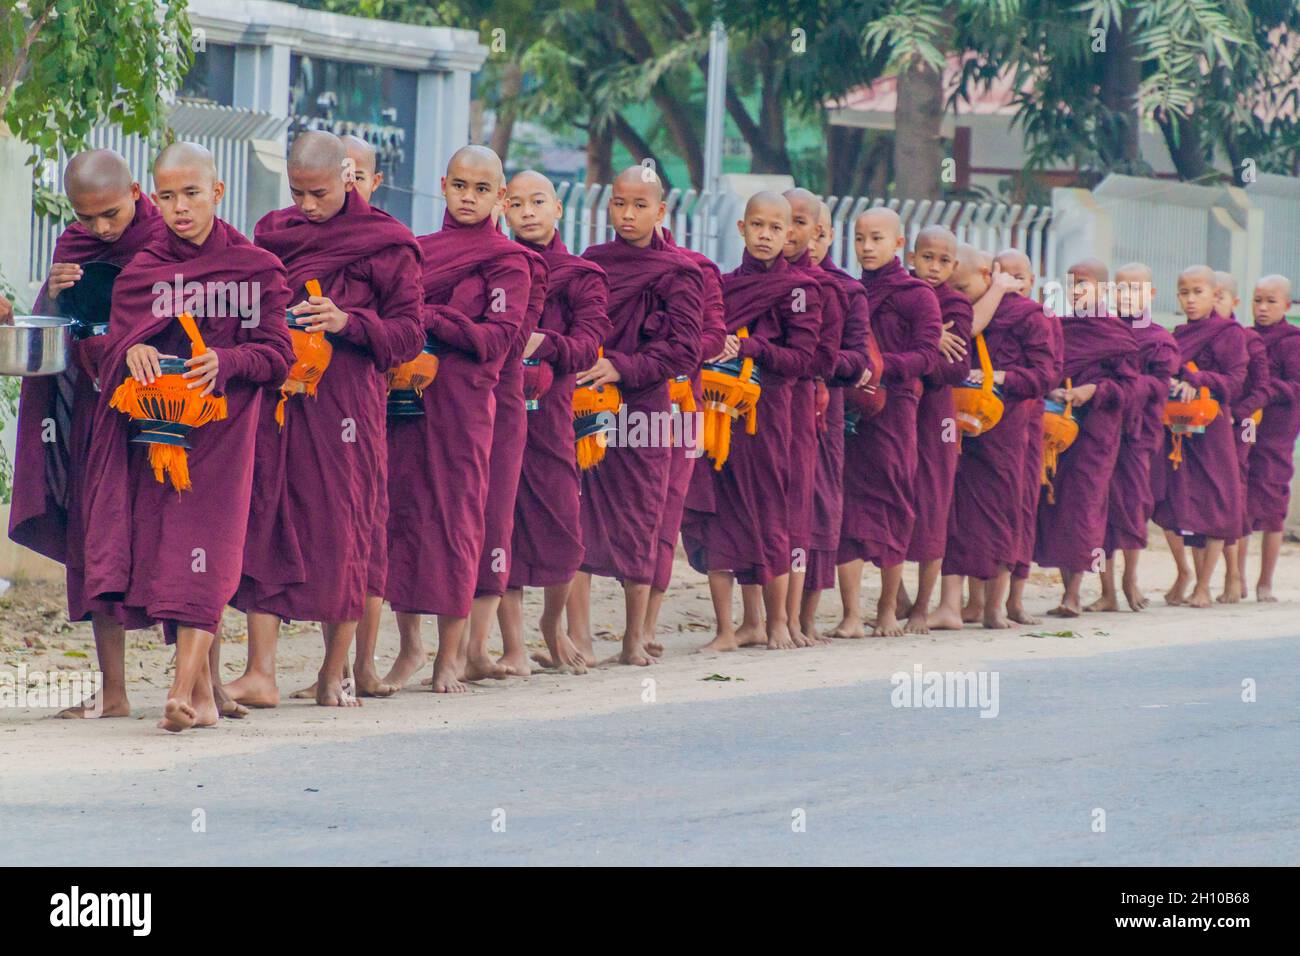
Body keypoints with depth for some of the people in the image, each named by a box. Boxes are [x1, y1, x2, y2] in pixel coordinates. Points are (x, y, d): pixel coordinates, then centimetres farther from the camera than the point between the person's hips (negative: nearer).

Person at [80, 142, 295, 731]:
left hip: (222, 426, -4)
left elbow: (278, 354, -1)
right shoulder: (140, 271, 11)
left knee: (203, 550, -15)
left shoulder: (256, 268, 3)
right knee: (160, 549, 0)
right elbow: (112, 347, 7)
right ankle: (203, 692, 8)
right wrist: (132, 353, -16)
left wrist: (225, 361, -19)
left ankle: (183, 690, -24)